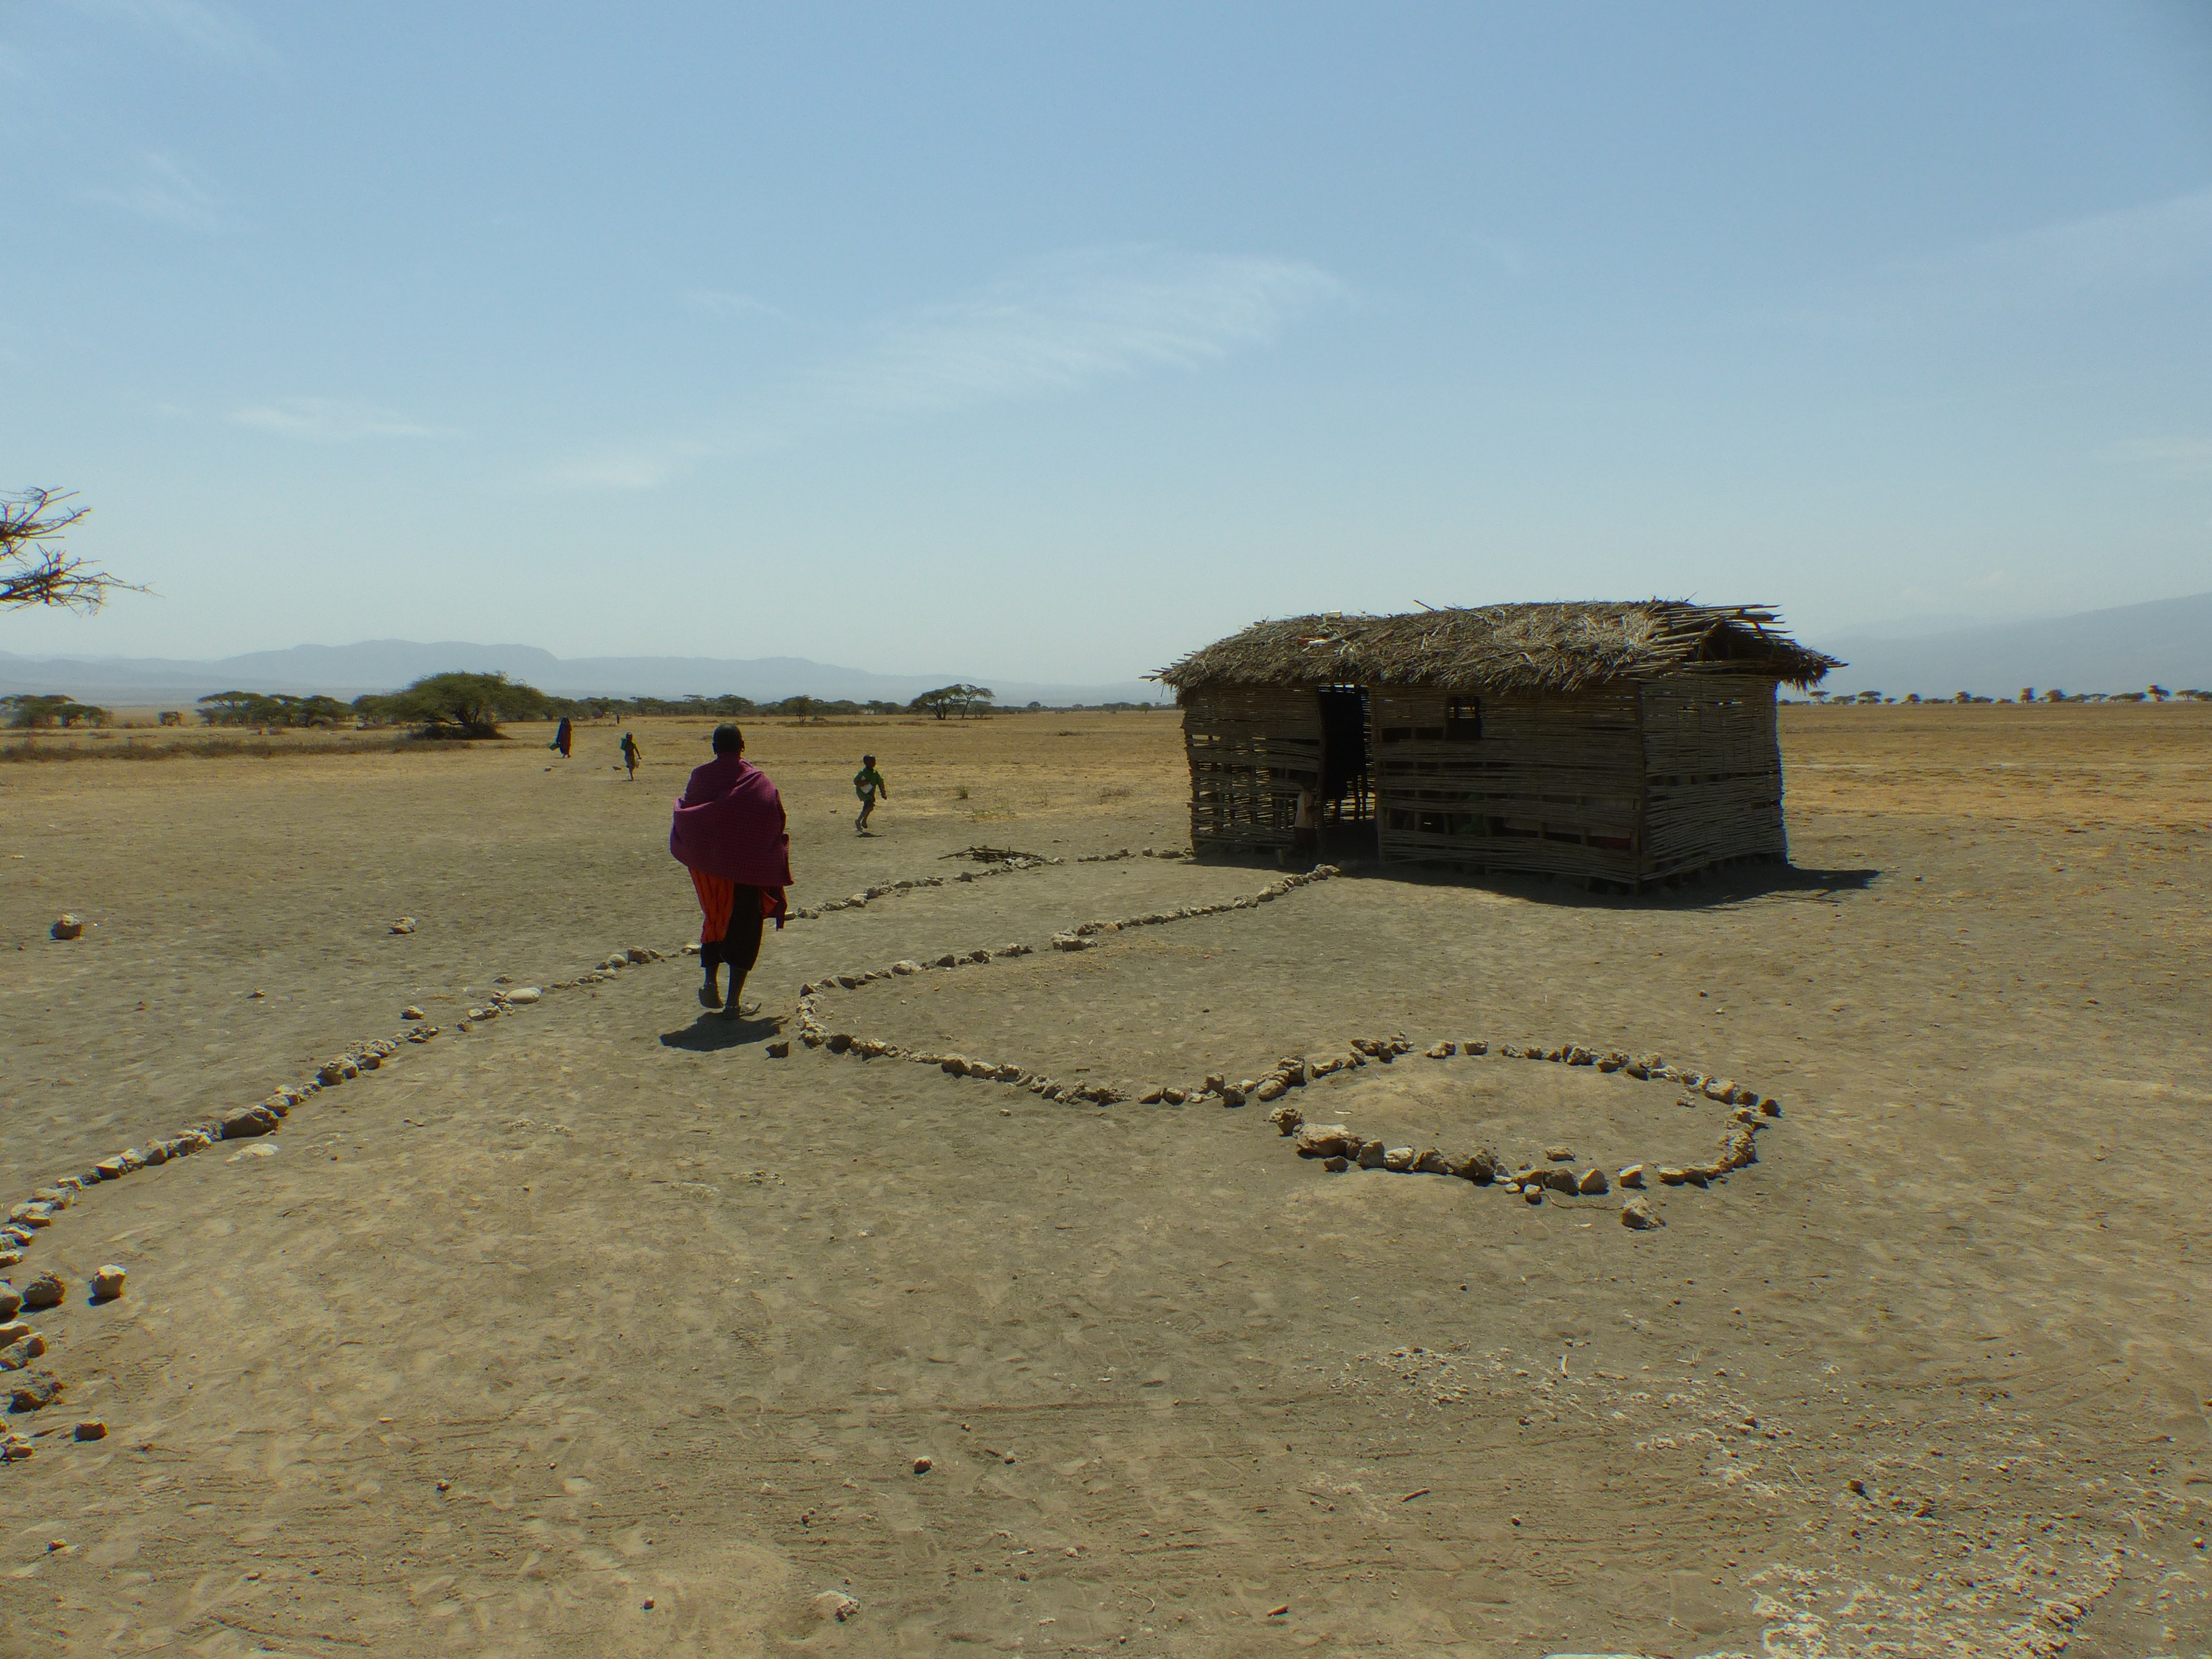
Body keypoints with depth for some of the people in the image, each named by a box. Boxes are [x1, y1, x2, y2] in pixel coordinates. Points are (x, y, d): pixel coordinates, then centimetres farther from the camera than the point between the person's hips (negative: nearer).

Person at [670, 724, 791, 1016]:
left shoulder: (700, 777, -2)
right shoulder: (756, 779, -10)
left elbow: (683, 817, 1)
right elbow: (778, 819, -11)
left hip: (708, 865, 3)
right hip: (748, 867, -3)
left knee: (714, 920, 22)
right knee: (744, 928, 4)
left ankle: (711, 984, 11)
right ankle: (734, 1001, 3)